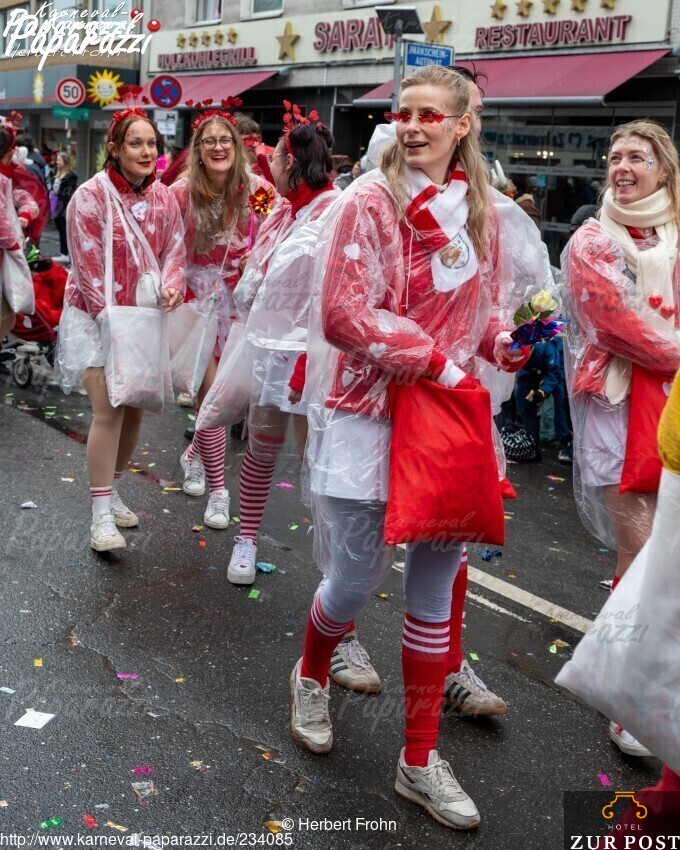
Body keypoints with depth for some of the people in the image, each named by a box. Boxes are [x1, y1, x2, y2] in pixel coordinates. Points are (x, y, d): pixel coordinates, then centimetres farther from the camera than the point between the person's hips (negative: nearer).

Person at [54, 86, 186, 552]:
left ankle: (111, 489, 27)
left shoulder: (163, 196, 2)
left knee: (136, 407, 8)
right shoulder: (91, 196, -14)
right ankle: (101, 514, -6)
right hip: (97, 317, -5)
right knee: (109, 408, -13)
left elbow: (174, 249, 6)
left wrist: (170, 285, -14)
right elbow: (88, 265, -15)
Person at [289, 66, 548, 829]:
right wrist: (439, 364, -16)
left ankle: (419, 763, 23)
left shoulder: (486, 212, 6)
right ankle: (311, 675, 40)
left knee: (436, 585, 8)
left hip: (448, 416, 5)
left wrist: (503, 342, -6)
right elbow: (343, 316, -15)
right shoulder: (367, 202, -9)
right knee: (355, 578, 3)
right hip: (368, 413, -4)